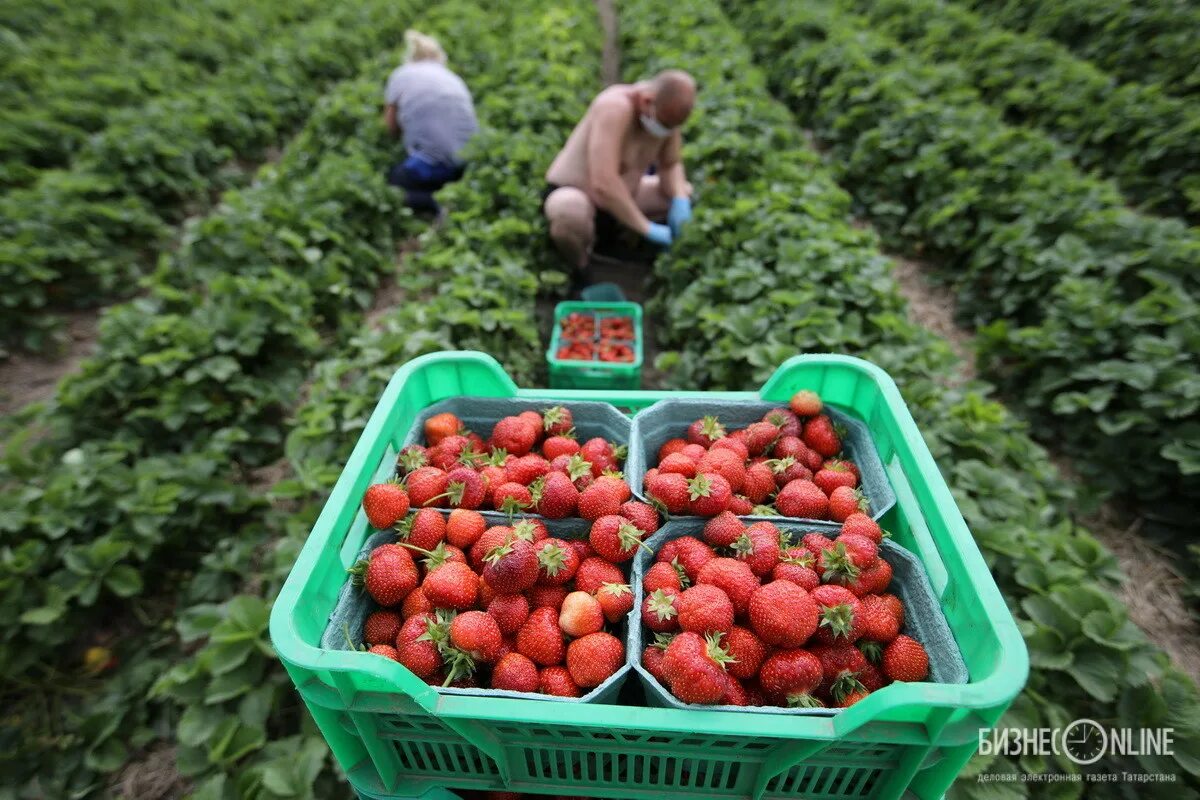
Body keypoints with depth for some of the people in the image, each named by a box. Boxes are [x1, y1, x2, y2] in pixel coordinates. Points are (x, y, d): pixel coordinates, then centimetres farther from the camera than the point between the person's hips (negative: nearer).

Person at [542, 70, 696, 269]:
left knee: (686, 193, 10)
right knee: (572, 213, -43)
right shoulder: (615, 107, -30)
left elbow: (671, 166, 7)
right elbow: (603, 184, -39)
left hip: (616, 200, 8)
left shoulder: (665, 111, -7)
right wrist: (647, 229, -32)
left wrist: (680, 201, -14)